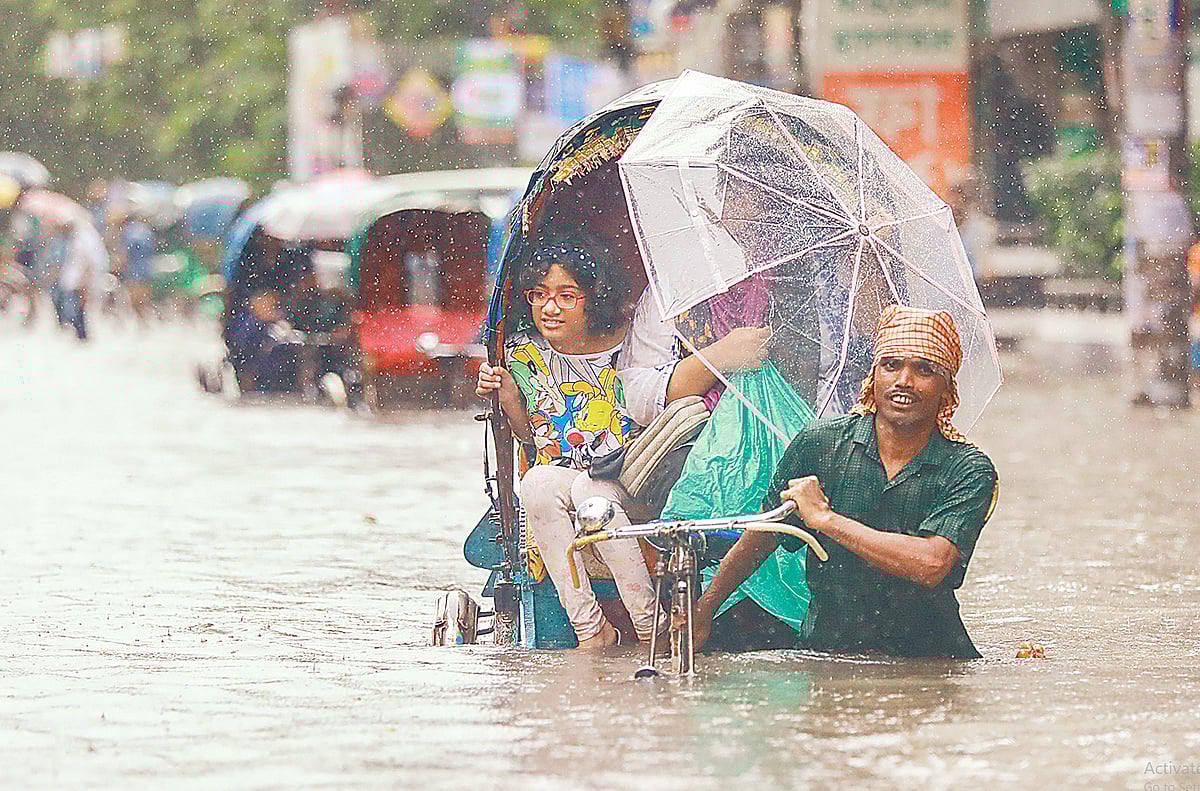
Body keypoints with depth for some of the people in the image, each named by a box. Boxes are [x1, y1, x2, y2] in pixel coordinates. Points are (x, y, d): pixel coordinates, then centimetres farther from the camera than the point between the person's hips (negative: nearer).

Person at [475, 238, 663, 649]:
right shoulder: (525, 351, 2)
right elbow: (531, 438, 11)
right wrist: (507, 394, -5)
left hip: (625, 479, -3)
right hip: (560, 471, 3)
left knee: (588, 489, -36)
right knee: (536, 482, -32)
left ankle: (651, 627, -26)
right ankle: (589, 628, -26)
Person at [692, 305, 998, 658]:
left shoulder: (969, 471, -7)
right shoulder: (820, 443, 0)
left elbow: (930, 564, -23)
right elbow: (760, 538, 12)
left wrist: (825, 518, -19)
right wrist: (702, 612, 14)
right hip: (826, 649, 3)